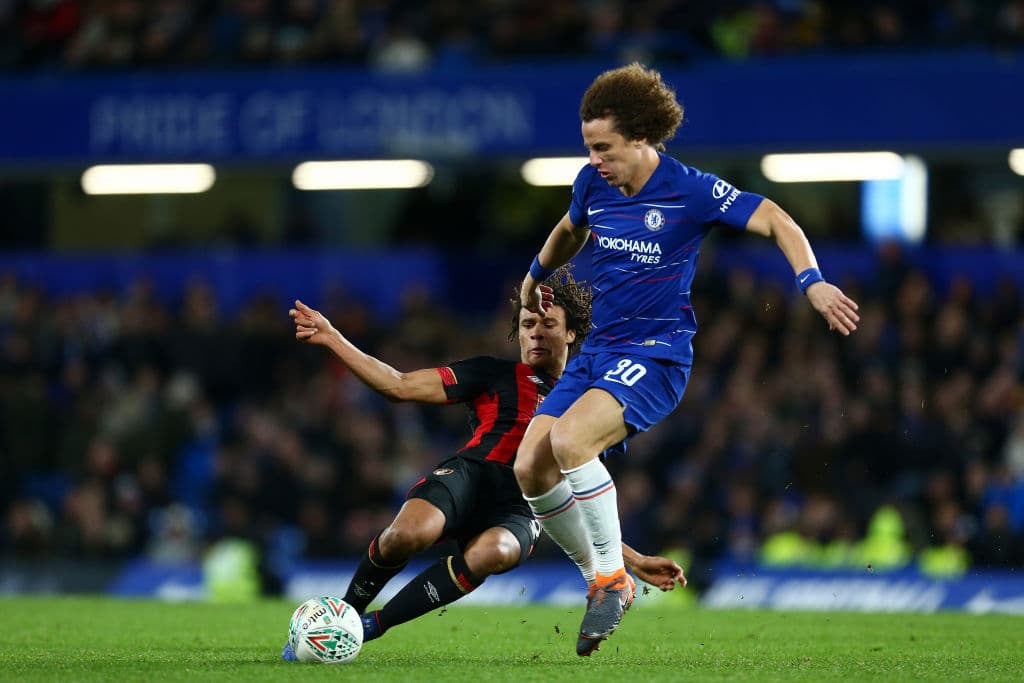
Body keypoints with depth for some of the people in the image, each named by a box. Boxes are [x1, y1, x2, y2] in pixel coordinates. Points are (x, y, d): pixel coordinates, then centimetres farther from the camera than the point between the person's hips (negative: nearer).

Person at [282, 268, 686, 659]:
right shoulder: (494, 375, 18)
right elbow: (400, 386, 11)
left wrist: (636, 562, 24)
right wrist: (333, 340, 3)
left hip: (518, 513, 1)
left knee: (492, 552, -39)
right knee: (408, 533, -38)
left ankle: (369, 627, -28)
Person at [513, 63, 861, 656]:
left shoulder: (690, 190, -13)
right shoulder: (594, 183, 4)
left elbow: (775, 221, -12)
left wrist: (812, 282, -27)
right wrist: (536, 275, 43)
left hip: (656, 356, -7)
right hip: (598, 350, 7)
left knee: (569, 440, -31)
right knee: (530, 467, -9)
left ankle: (613, 576, -14)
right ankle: (600, 578, 11)